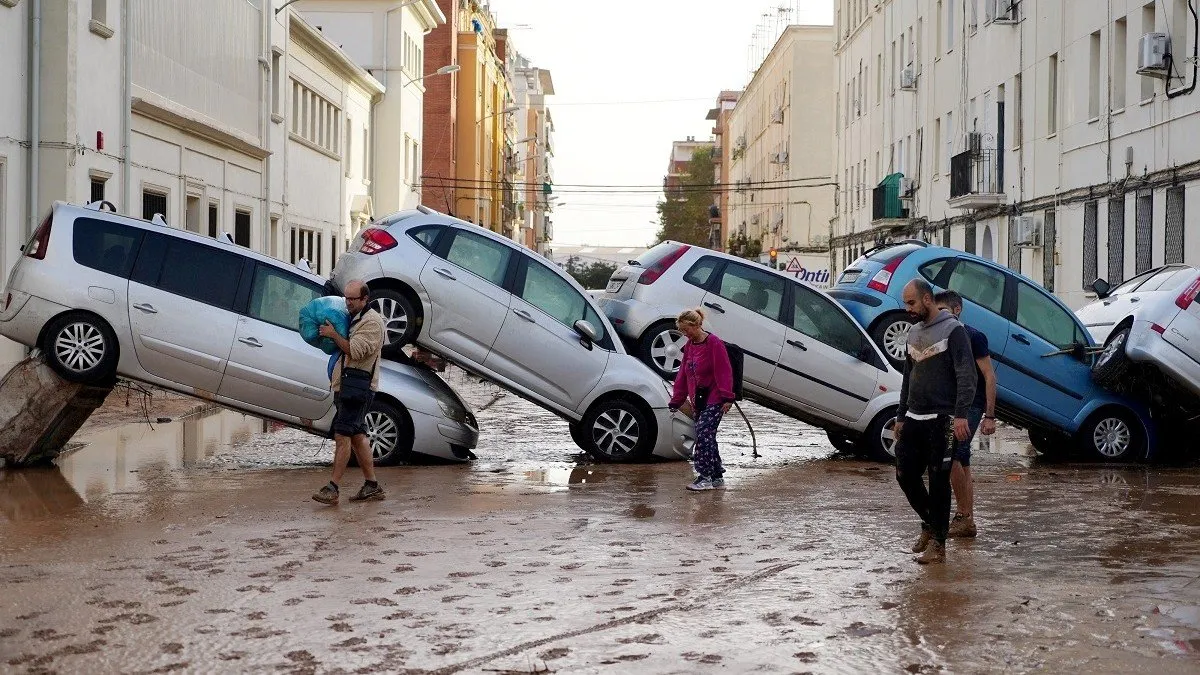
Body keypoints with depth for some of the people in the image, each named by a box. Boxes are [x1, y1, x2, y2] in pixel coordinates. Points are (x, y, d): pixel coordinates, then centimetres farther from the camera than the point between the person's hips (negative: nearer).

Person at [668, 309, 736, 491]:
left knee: (703, 434, -16)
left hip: (714, 400, -8)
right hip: (698, 401, 8)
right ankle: (717, 477, 17)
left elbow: (724, 372, -15)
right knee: (707, 437, 9)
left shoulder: (713, 343, -12)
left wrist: (727, 397, -20)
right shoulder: (689, 346, 13)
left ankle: (705, 477, -14)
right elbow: (683, 375, 18)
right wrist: (676, 401, 18)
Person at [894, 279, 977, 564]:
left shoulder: (953, 330, -7)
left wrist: (961, 415, -23)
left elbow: (966, 376, -14)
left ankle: (938, 543, 2)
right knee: (905, 474, 6)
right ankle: (930, 524, 27)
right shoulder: (914, 332, 16)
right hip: (914, 419, 7)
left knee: (939, 481, -4)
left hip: (941, 420, -7)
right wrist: (901, 416, 21)